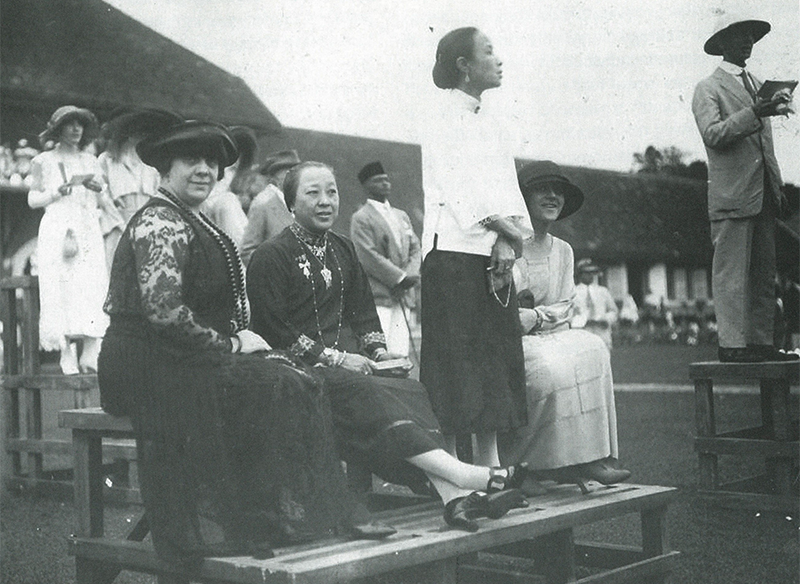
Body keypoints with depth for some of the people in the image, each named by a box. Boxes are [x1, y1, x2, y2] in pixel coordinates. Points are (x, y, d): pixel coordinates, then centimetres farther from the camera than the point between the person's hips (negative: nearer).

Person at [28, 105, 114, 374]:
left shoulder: (90, 161, 17)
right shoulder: (44, 161, 8)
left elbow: (105, 204, 17)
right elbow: (33, 199, 1)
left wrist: (98, 188, -4)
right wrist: (65, 188, -9)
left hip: (89, 232, 3)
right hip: (57, 231, -3)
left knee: (94, 289, -10)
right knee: (62, 291, -9)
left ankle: (90, 358, -12)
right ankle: (68, 358, -8)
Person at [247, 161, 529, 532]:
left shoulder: (342, 251, 23)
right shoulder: (270, 257, -2)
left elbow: (363, 310, 23)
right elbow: (273, 330, -10)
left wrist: (378, 351, 3)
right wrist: (334, 357, -15)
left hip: (340, 361, 7)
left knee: (408, 388, -22)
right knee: (366, 392, -34)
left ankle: (454, 495, -42)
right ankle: (462, 474, -46)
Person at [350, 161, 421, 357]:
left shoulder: (401, 216, 22)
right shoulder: (361, 219, -2)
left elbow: (415, 248, 17)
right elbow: (369, 256, -11)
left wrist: (410, 276, -3)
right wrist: (400, 278, -12)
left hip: (402, 296, 7)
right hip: (378, 296, -7)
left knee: (400, 353, 4)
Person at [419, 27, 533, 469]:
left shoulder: (491, 126, 19)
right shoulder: (442, 121, -4)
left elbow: (507, 189, 10)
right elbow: (459, 190, -13)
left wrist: (507, 241, -6)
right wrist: (510, 231, -12)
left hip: (494, 257, 8)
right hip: (454, 251, -7)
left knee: (496, 357, 7)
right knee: (454, 359, -6)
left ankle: (488, 463, 14)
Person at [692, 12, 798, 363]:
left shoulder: (756, 85, 23)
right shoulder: (708, 89, 1)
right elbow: (713, 134, -15)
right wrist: (754, 113, -24)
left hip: (763, 194, 7)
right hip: (732, 195, -7)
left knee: (764, 274, 6)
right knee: (732, 272, -8)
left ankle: (761, 343, 9)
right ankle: (732, 344, -7)